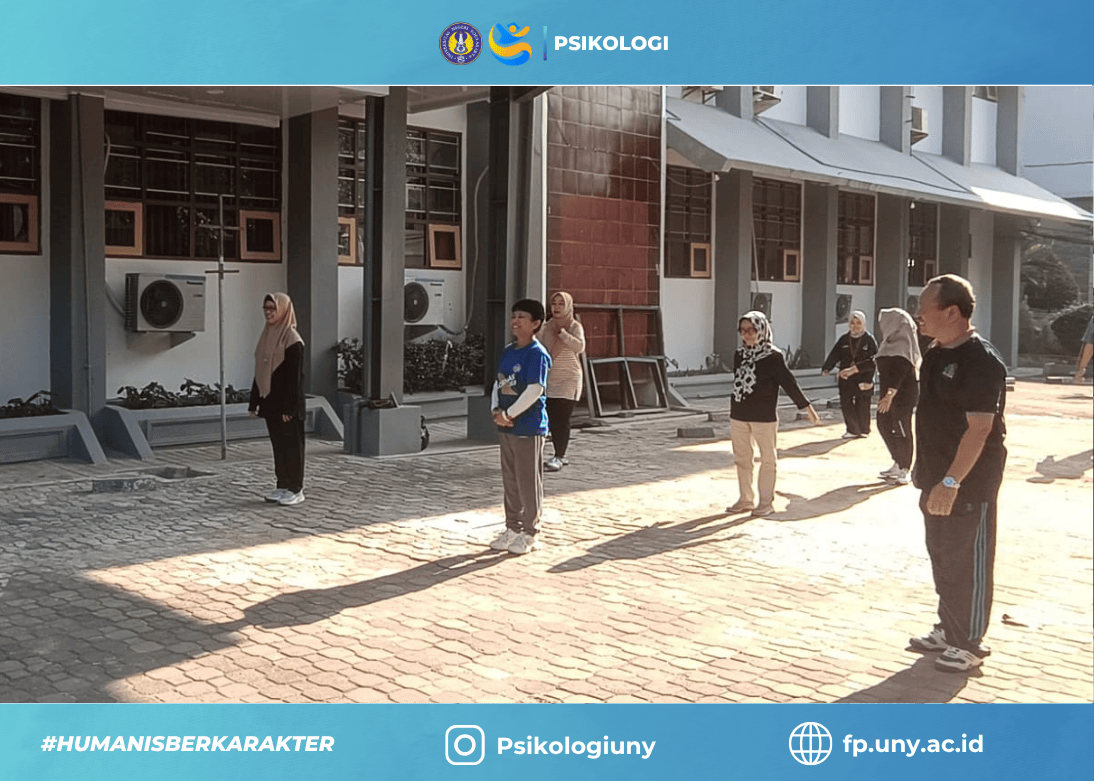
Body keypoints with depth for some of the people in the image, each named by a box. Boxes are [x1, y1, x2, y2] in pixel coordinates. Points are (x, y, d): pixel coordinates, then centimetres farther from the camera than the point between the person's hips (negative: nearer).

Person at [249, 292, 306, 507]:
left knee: (291, 444, 0)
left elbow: (295, 376, -16)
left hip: (286, 402, -8)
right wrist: (254, 402, 14)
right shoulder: (267, 335, 11)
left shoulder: (291, 339, -13)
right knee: (277, 444, 12)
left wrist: (289, 408, -19)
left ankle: (296, 489, 7)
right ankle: (283, 486, 20)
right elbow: (260, 372, 15)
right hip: (270, 401, 8)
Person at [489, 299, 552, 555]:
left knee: (528, 481, 1)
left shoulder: (537, 354, -13)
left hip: (529, 428, -8)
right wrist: (496, 410, -2)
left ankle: (530, 533, 11)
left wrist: (509, 414, -18)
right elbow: (499, 383, 15)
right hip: (506, 427, 8)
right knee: (510, 480, 15)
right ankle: (512, 528, 26)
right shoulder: (508, 351, 12)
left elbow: (535, 389, -21)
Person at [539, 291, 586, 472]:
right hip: (549, 380, 4)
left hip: (568, 380, -4)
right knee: (552, 419, 6)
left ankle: (558, 457, -4)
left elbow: (580, 346, -21)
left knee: (562, 419, -8)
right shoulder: (546, 327, 9)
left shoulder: (575, 326, -3)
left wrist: (561, 332, -21)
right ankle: (560, 455, 18)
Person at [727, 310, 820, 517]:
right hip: (739, 415, 6)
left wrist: (806, 406, -5)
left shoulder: (773, 356, -9)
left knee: (767, 459, 4)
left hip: (764, 417, -6)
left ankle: (766, 502, 12)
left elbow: (788, 382, -6)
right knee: (742, 459, 11)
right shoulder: (739, 355, 7)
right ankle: (746, 500, 21)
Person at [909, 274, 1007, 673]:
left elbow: (979, 428, -25)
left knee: (968, 562, 2)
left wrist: (951, 482, -28)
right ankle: (948, 629, 32)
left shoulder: (981, 360, -20)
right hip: (937, 476, 9)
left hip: (969, 483, -9)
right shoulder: (935, 354, 8)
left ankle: (968, 644, 14)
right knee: (942, 556, 18)